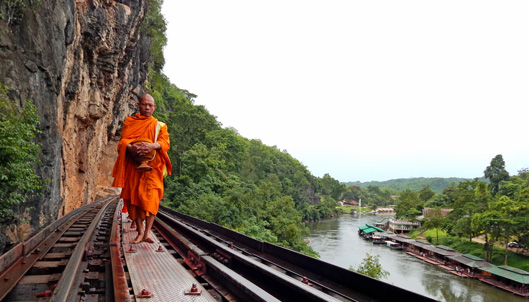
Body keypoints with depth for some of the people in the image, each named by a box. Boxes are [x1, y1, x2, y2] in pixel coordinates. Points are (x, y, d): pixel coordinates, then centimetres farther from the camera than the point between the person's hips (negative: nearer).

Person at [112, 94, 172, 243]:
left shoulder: (160, 125, 14)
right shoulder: (129, 122, 16)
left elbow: (165, 142, -2)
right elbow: (123, 140, 3)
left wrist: (152, 146, -25)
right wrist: (131, 148, -21)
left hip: (152, 165, -2)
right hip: (133, 165, 2)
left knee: (151, 197, -16)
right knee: (134, 197, -1)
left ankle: (147, 233, -16)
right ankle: (140, 232, 8)